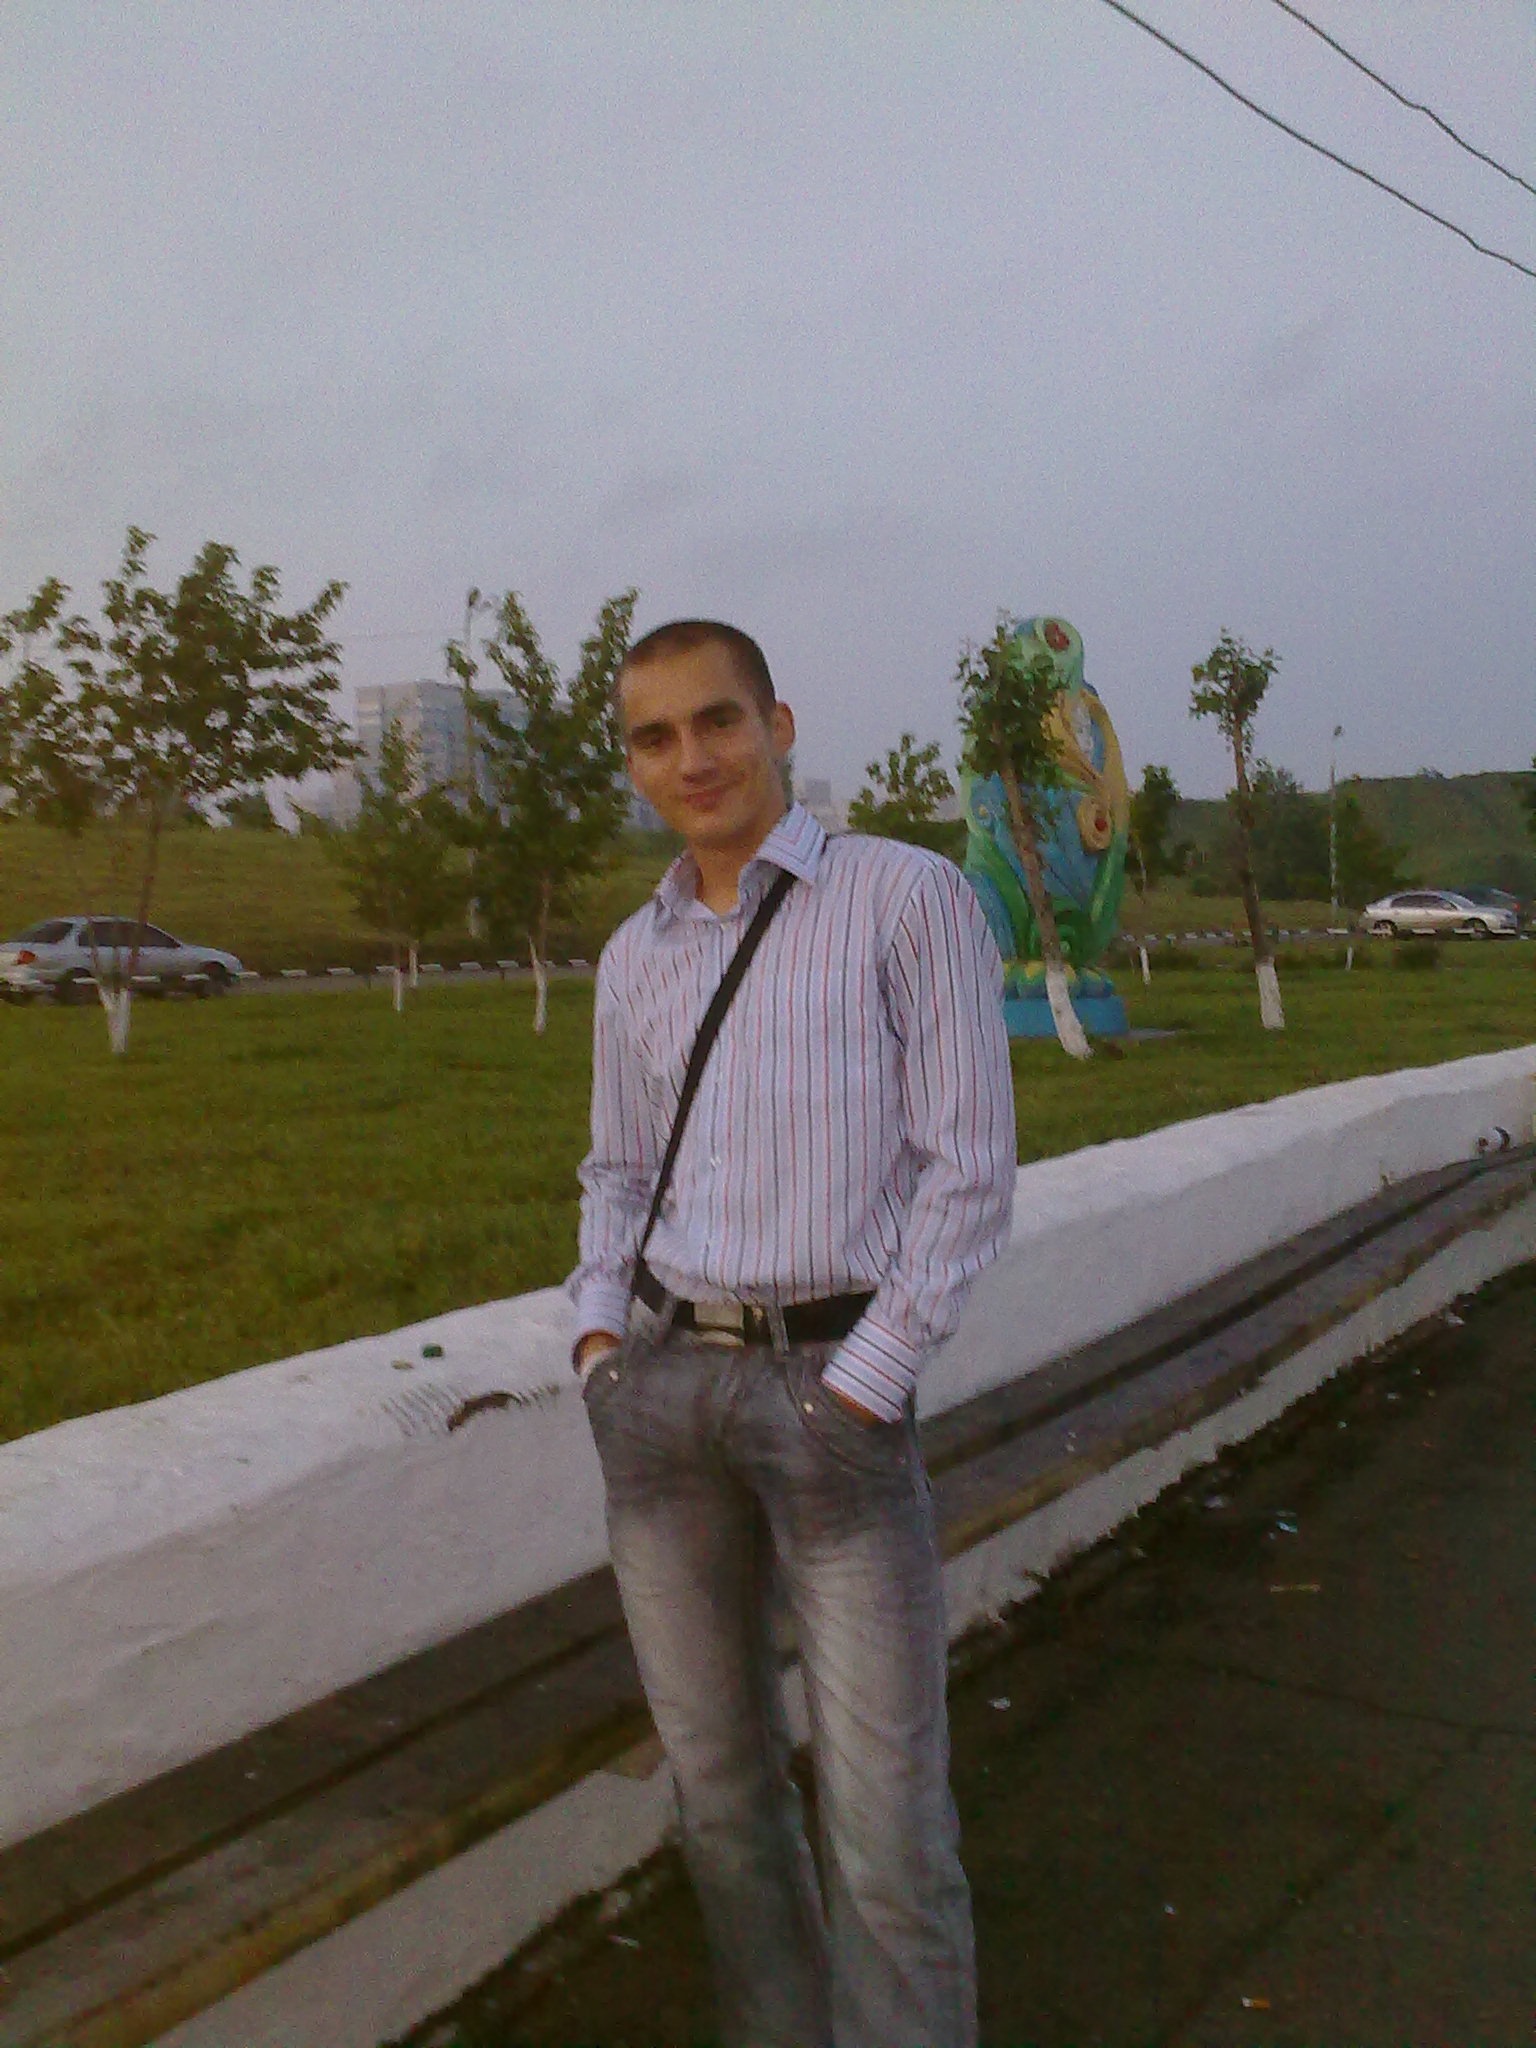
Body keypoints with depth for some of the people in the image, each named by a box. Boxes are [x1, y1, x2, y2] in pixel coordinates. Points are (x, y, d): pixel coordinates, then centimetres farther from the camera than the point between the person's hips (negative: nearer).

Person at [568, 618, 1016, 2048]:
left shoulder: (911, 897, -6)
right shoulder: (635, 959, 11)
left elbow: (967, 1169, -9)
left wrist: (858, 1394, -15)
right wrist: (598, 1343, 4)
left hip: (833, 1388, -5)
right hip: (660, 1389, 5)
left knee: (884, 1820, -2)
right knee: (718, 1775, 14)